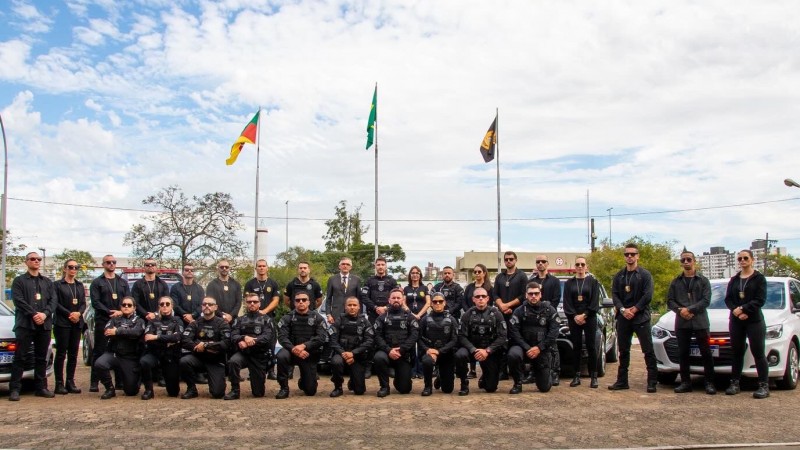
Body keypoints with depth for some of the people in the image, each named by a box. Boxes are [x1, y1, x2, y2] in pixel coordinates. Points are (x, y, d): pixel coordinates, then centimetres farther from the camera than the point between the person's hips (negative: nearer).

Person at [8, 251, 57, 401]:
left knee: (41, 358, 8)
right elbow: (18, 300, -6)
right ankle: (15, 389, -4)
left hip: (44, 325, 4)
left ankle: (41, 387, 12)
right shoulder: (19, 281, 7)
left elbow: (53, 300, 7)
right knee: (20, 357, -5)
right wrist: (33, 314, -17)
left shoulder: (48, 282, 18)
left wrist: (45, 313, -11)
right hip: (25, 324, -4)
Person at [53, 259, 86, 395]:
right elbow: (56, 304, -6)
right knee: (61, 354, -4)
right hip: (62, 323, -5)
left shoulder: (80, 285, 16)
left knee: (73, 354, 5)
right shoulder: (58, 285, 1)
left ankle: (70, 382, 9)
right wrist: (69, 314, -14)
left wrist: (78, 313, -8)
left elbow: (83, 303, 11)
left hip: (77, 323, 5)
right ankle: (59, 384, -1)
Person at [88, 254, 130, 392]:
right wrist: (110, 312, -15)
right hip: (102, 321, -3)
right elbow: (95, 302, -4)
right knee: (99, 351, -4)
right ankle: (94, 382, -1)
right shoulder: (97, 283, 7)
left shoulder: (123, 283, 18)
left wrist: (121, 312, -9)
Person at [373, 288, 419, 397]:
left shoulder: (410, 317, 7)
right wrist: (388, 350, -19)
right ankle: (385, 386, -13)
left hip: (404, 354, 0)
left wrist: (401, 350, -18)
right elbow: (377, 336, -3)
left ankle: (398, 379, 35)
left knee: (405, 388, -4)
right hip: (387, 351, 0)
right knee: (378, 358, -36)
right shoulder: (382, 317, 8)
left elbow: (414, 335, -5)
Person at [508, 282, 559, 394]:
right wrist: (527, 348, -20)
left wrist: (539, 348, -17)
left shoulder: (550, 310, 1)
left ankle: (548, 375, 40)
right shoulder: (519, 311, -1)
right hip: (524, 346, 0)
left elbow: (554, 332, -7)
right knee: (513, 355, -36)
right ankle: (517, 384, -12)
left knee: (544, 387, 2)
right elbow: (513, 332, -10)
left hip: (542, 350, 0)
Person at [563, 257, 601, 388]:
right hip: (574, 319, 2)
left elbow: (595, 302, -3)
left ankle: (594, 377, 0)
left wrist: (584, 315, -12)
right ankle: (577, 376, 5)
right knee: (576, 347, 1)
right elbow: (567, 302, 3)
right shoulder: (569, 283, 10)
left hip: (589, 318, -2)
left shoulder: (593, 282, 5)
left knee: (591, 347, -3)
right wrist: (575, 316, -10)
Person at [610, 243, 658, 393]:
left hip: (641, 317, -4)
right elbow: (614, 294, 4)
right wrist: (623, 310, -11)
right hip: (623, 318, 4)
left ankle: (652, 381, 0)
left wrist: (634, 310, -13)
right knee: (623, 351, 9)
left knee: (648, 350, -4)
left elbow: (648, 295, -8)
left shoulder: (644, 274, -1)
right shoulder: (619, 275, 12)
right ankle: (622, 381, 15)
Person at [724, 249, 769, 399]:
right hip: (736, 321, 5)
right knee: (737, 352, 7)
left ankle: (764, 386, -3)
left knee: (758, 353, -5)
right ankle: (735, 383, 12)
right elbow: (728, 299, 7)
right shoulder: (734, 280, 14)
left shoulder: (759, 278, 0)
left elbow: (760, 300, -9)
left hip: (754, 320, -5)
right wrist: (736, 310, -12)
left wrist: (743, 309, -17)